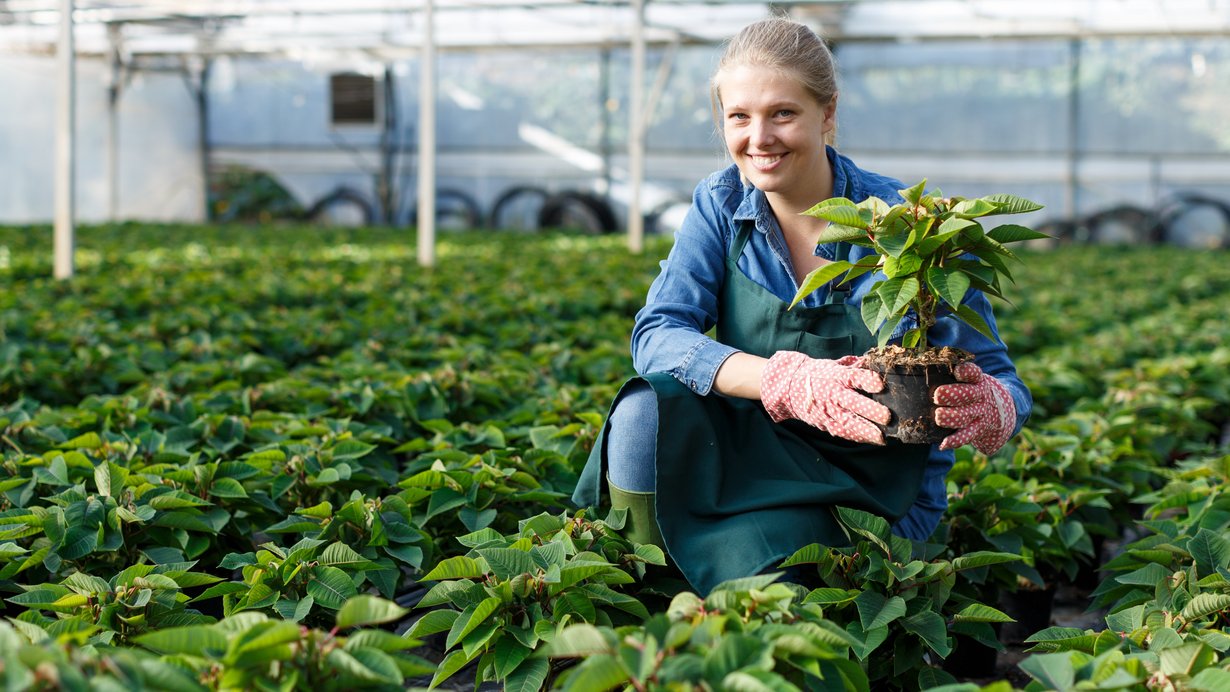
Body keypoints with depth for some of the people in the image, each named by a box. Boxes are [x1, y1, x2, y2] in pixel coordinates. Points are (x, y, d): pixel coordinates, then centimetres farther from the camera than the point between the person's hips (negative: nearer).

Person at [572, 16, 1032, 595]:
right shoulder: (722, 205, -4)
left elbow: (1001, 384, -12)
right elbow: (657, 335, -17)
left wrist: (989, 409, -39)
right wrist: (791, 383, -35)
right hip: (745, 452, 3)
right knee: (645, 413, -27)